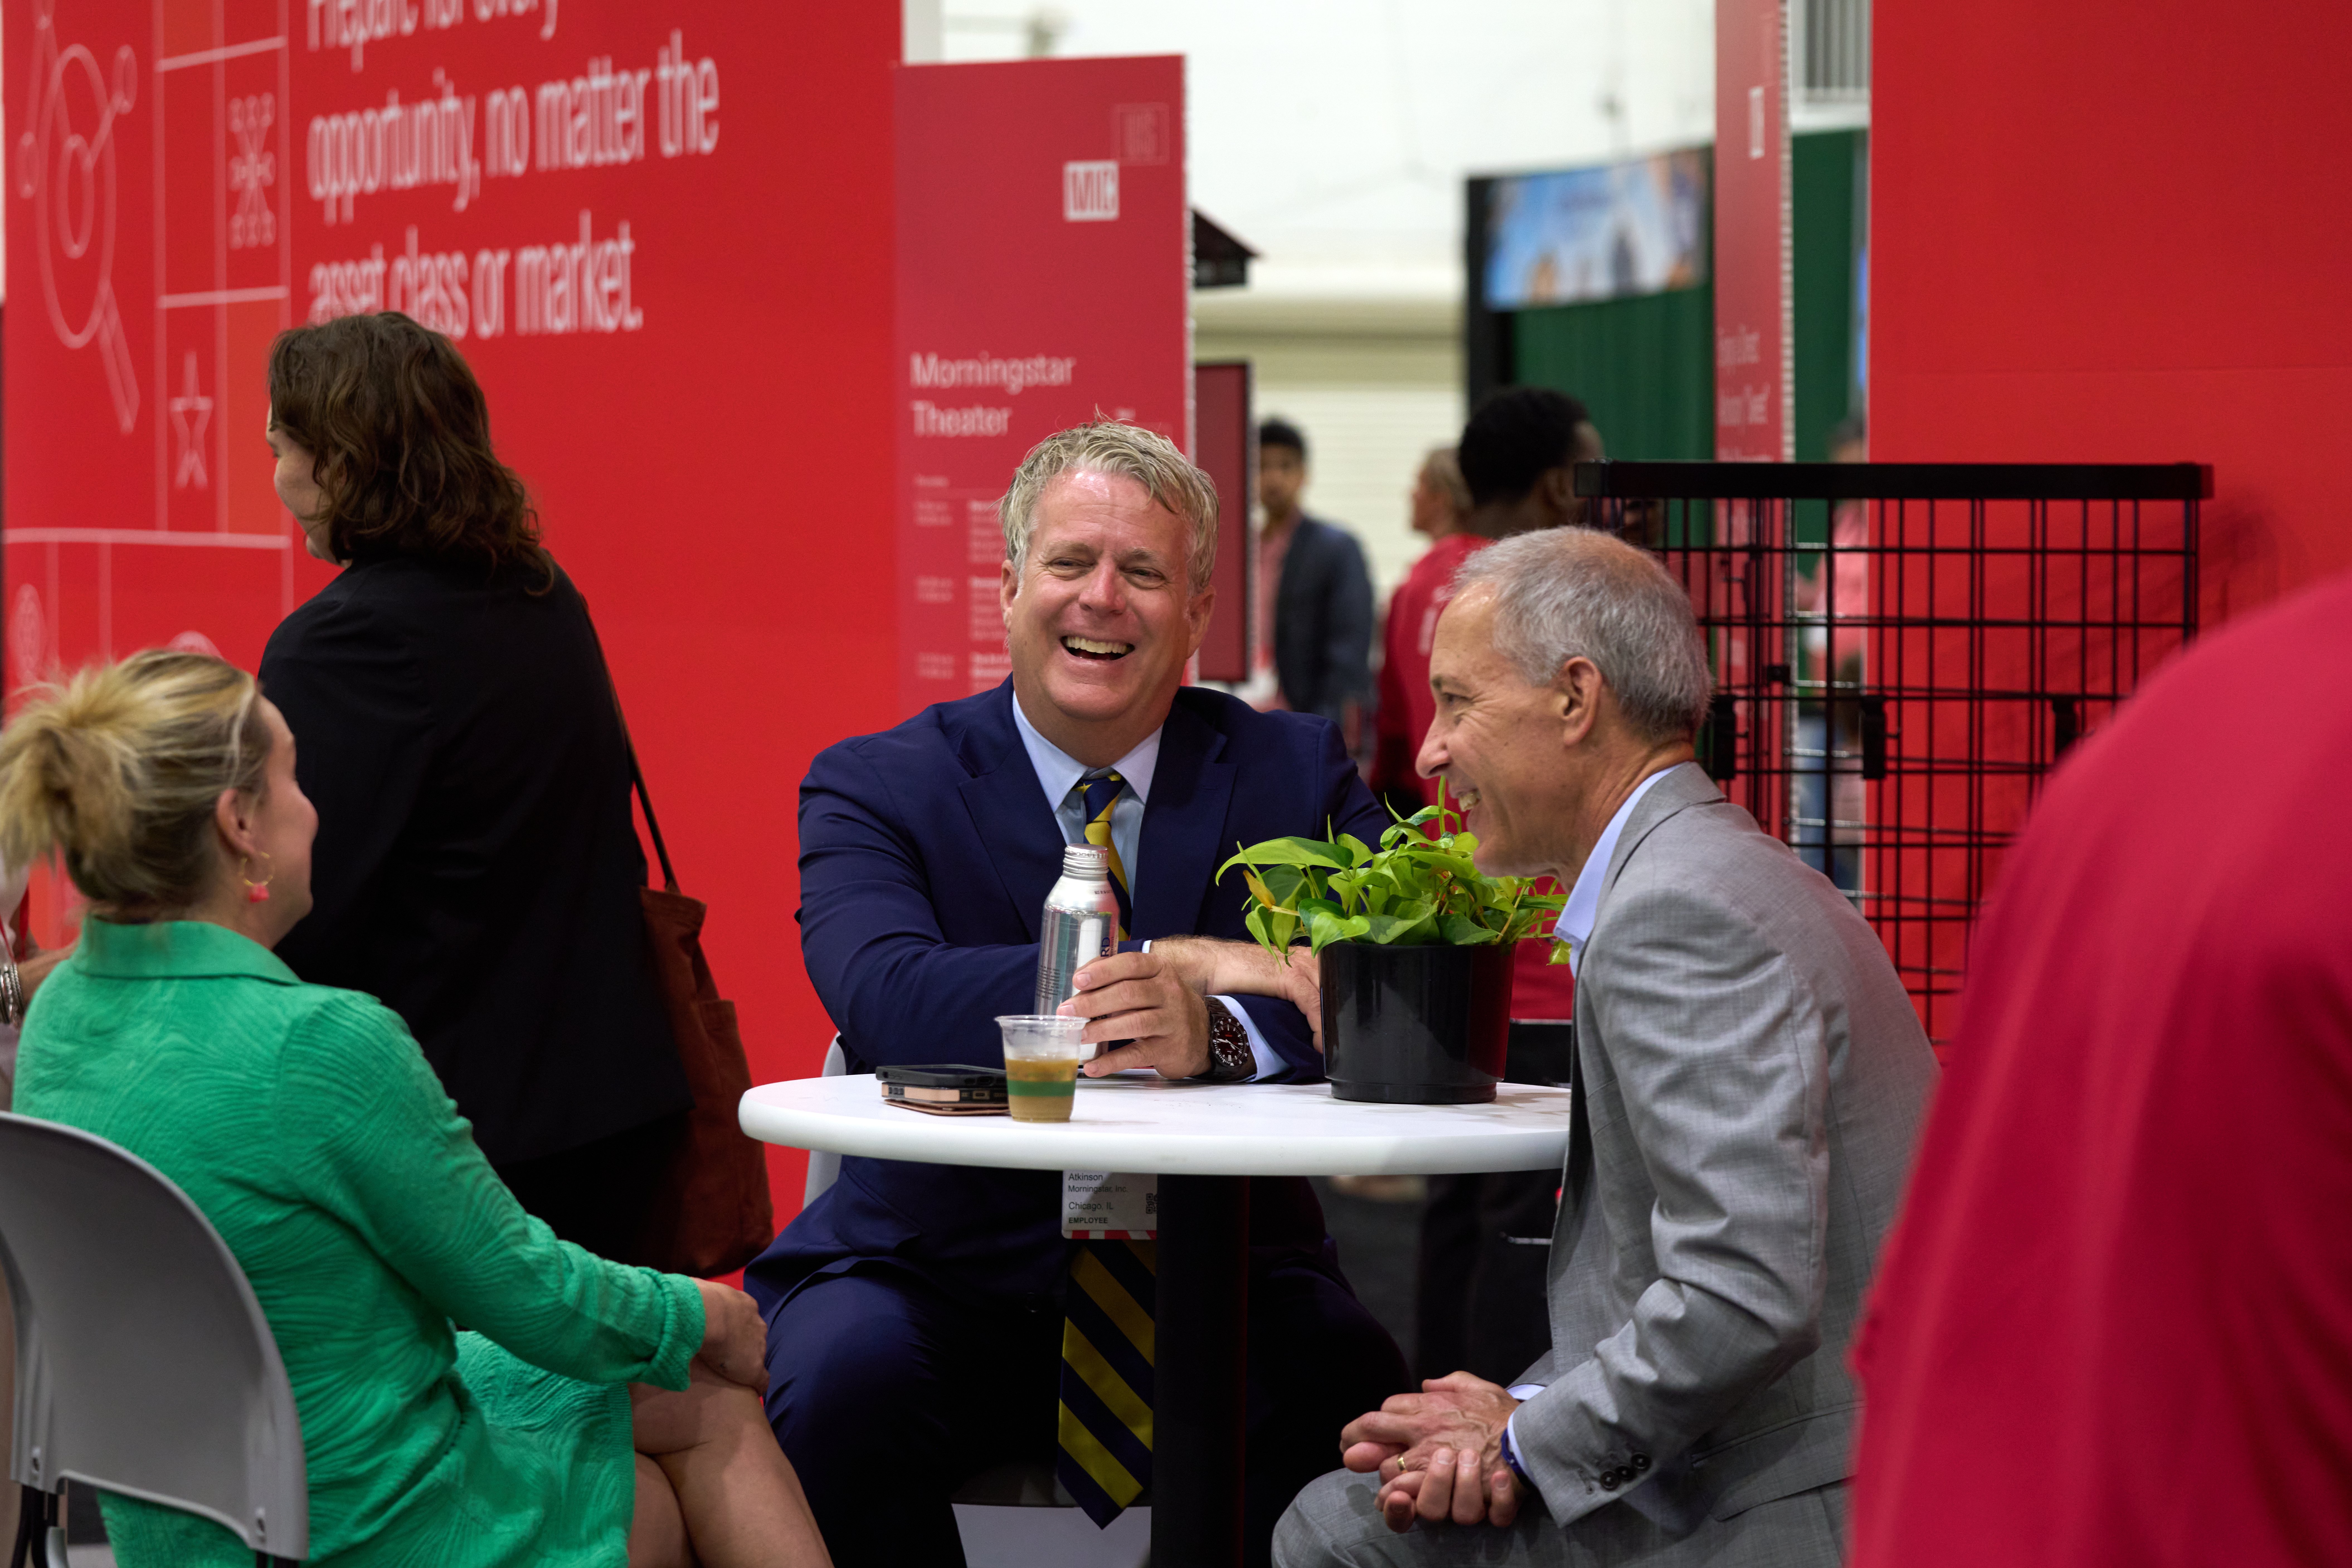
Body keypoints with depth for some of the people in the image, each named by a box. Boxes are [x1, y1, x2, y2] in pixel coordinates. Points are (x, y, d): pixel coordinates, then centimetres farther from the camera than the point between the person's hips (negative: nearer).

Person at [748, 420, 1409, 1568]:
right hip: (942, 1268, 0)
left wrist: (1217, 1033, -30)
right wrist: (1182, 963, -25)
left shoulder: (1297, 774, 7)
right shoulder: (875, 786, 3)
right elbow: (887, 1000, -18)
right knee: (836, 1380, -33)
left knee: (1345, 1388, -32)